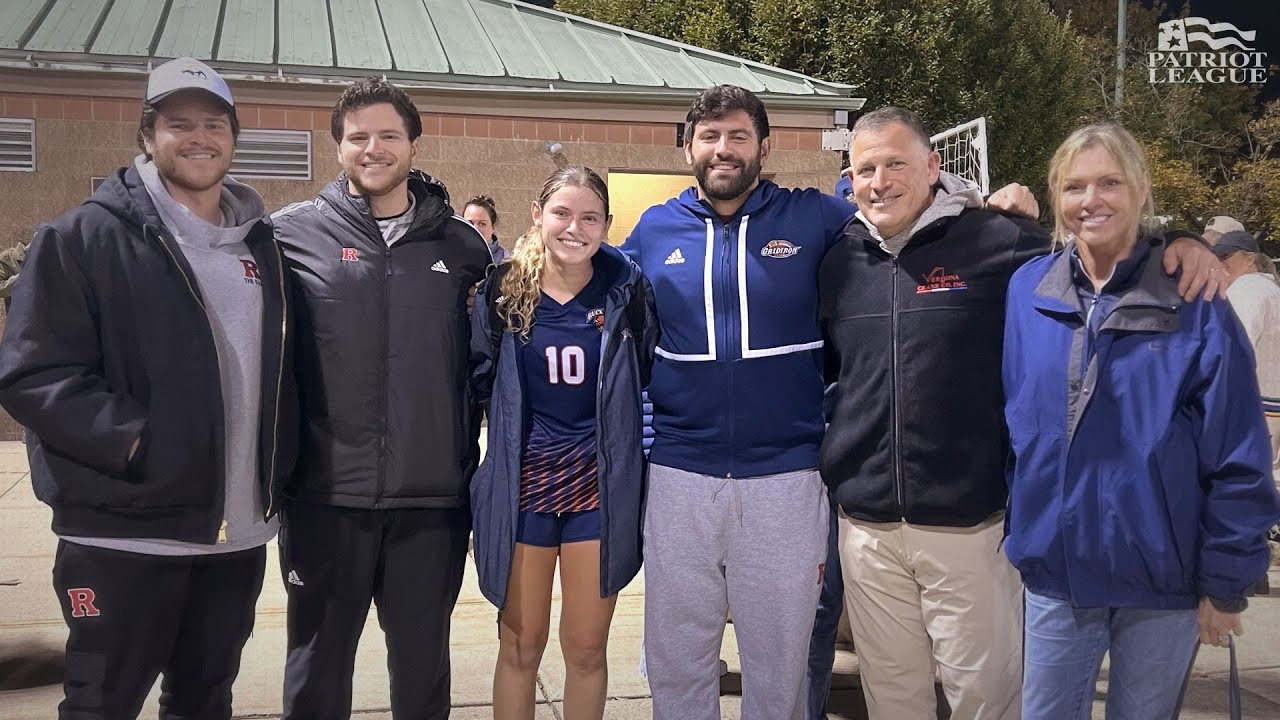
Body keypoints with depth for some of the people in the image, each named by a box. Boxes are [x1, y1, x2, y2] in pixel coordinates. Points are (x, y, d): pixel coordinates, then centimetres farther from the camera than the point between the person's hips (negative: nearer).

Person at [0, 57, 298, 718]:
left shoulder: (259, 245, 12)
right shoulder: (84, 237, -6)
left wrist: (277, 473, 8)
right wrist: (135, 443, -21)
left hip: (238, 530, 5)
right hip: (125, 533, -5)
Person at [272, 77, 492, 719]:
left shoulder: (462, 245, 5)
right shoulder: (291, 234, 0)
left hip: (434, 498, 1)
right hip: (325, 496, -1)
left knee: (424, 660, 15)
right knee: (318, 662, 13)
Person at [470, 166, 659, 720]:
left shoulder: (626, 289, -2)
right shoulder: (503, 289, -1)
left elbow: (651, 376, 6)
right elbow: (479, 379, 8)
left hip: (601, 485, 0)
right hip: (522, 483, 1)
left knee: (587, 648, 10)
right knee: (520, 645, 11)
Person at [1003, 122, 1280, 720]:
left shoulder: (1194, 303, -9)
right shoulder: (1026, 290, -2)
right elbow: (1006, 425, 5)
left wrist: (1226, 584, -6)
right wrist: (1016, 536, 4)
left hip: (1164, 583, -2)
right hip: (1054, 574, 2)